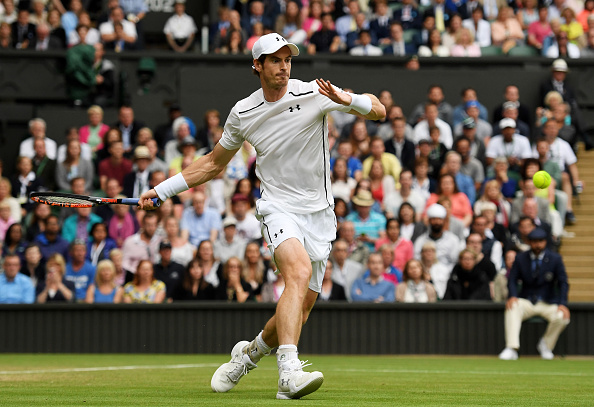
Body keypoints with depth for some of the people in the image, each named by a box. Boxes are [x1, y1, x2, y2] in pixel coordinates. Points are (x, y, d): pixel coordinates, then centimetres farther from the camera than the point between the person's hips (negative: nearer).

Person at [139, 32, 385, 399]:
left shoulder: (314, 94, -5)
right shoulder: (243, 114, 2)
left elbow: (379, 111, -5)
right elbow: (215, 163, 18)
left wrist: (347, 100, -26)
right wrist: (162, 190, 15)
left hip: (319, 214, 2)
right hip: (279, 207, -2)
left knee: (303, 305, 3)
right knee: (299, 271, -31)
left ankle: (251, 352, 33)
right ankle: (289, 372, -43)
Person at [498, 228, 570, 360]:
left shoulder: (555, 259, -1)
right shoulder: (520, 258, 3)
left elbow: (563, 283, -5)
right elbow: (512, 280, 0)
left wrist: (562, 304, -21)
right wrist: (512, 296, -23)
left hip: (548, 304, 0)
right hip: (526, 302, 0)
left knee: (562, 317, -30)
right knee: (512, 308, -33)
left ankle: (546, 345, 0)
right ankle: (511, 349, -36)